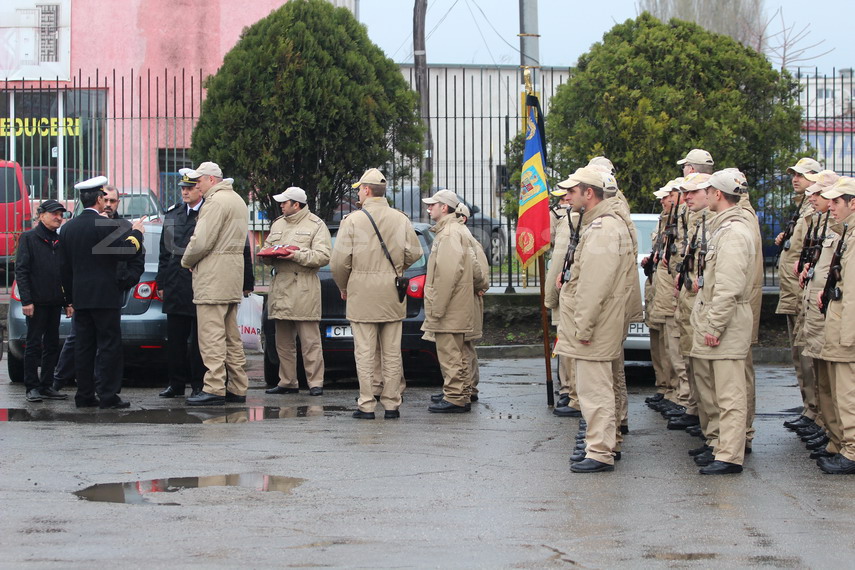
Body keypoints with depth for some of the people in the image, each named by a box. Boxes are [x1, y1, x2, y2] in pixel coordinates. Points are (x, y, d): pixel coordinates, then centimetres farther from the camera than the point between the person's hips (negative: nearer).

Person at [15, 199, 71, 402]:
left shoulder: (60, 241, 14)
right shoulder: (29, 238, -2)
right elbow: (21, 270, -8)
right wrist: (26, 300, -15)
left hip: (55, 302, 6)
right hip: (37, 302, -6)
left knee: (52, 345, 7)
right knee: (34, 344, -2)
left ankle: (47, 385, 13)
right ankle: (32, 387, 2)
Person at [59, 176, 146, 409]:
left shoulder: (68, 228, 10)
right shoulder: (106, 225, -12)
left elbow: (65, 267, 13)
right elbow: (125, 252, -13)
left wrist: (70, 298, 18)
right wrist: (136, 233, 4)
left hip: (80, 295, 7)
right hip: (105, 294, -6)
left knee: (83, 346, 8)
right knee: (110, 345, -3)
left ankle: (85, 394, 8)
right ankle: (108, 395, -6)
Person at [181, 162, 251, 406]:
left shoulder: (216, 201, -12)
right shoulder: (237, 200, 19)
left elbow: (201, 241, -19)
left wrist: (187, 261, 0)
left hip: (214, 278, -10)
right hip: (233, 277, 10)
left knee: (211, 335, -9)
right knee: (231, 336, 12)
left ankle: (214, 388, -12)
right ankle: (238, 388, 13)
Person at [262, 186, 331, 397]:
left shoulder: (316, 225, 0)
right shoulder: (278, 224, 20)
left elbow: (323, 256, -9)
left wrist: (298, 255, -20)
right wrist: (268, 256, -1)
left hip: (305, 290, -7)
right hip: (280, 288, 7)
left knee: (310, 341, -7)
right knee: (283, 342, 9)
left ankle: (315, 382, -4)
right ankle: (287, 382, 16)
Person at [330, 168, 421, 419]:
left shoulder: (353, 220, -6)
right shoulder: (401, 219, 5)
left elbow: (340, 261, -8)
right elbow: (414, 253, 5)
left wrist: (343, 287, 9)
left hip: (362, 294, -3)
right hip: (393, 295, 3)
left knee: (365, 352, -1)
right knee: (392, 353, 7)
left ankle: (366, 406, -1)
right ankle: (392, 405, 8)